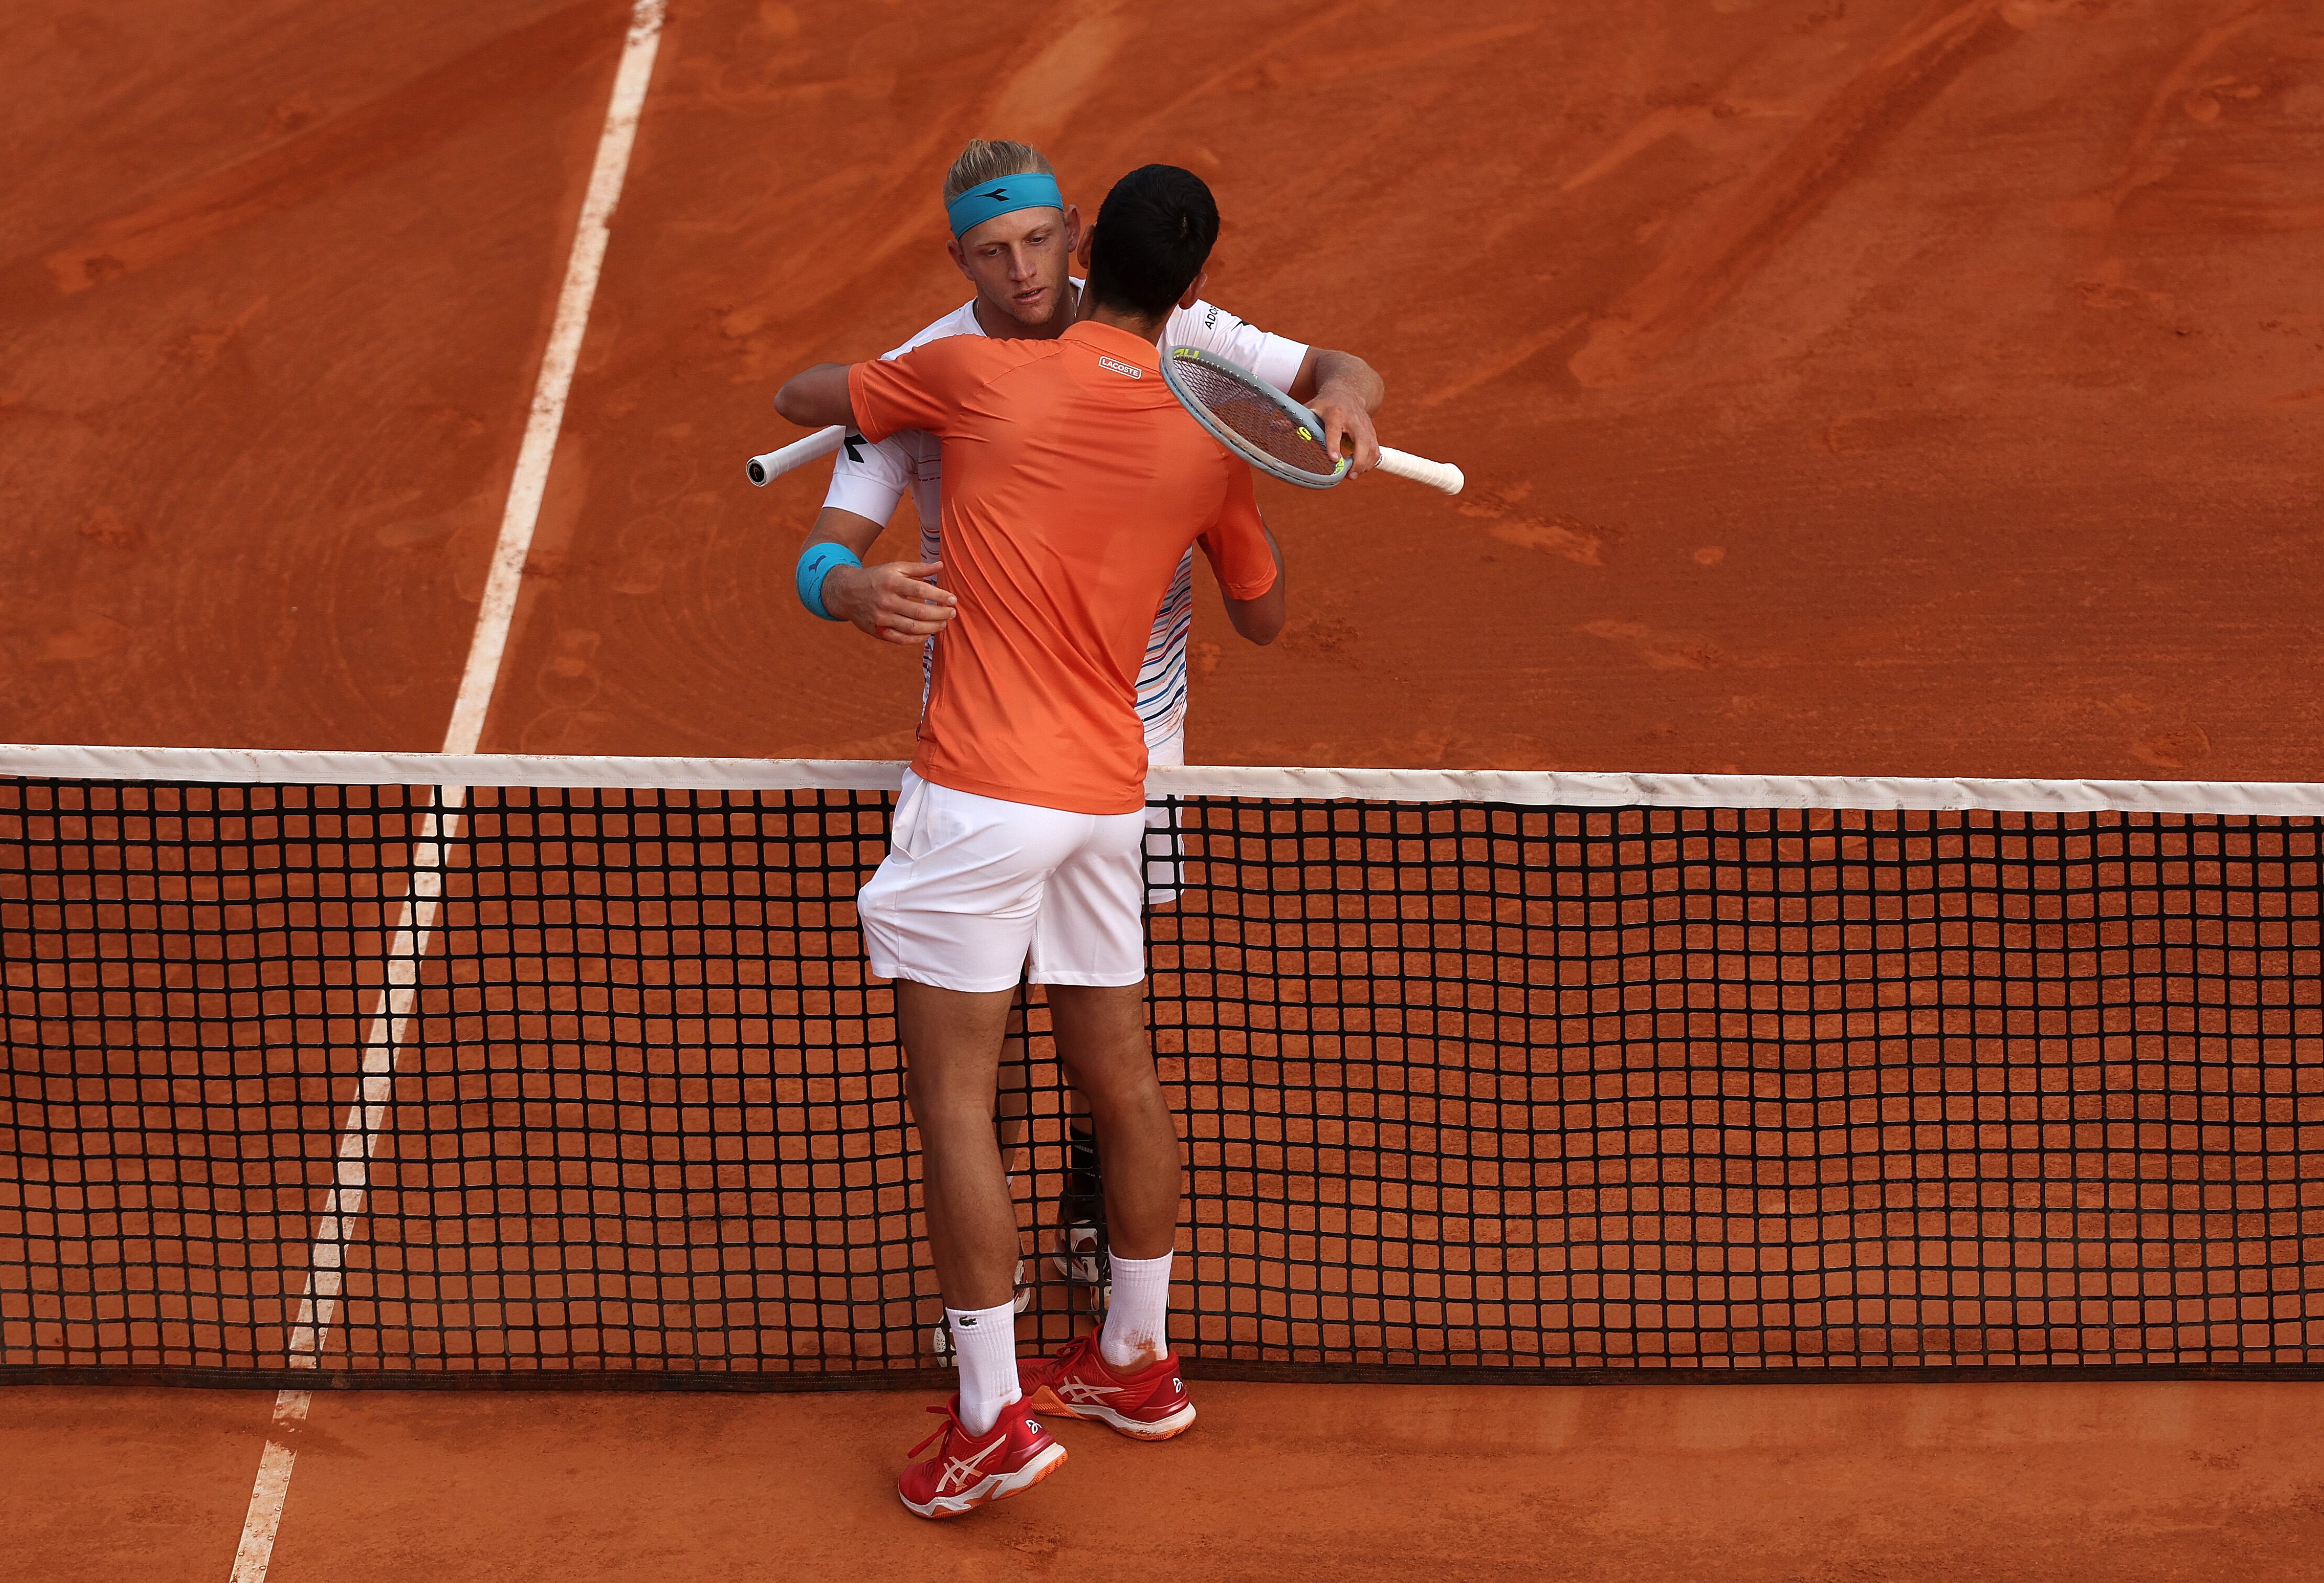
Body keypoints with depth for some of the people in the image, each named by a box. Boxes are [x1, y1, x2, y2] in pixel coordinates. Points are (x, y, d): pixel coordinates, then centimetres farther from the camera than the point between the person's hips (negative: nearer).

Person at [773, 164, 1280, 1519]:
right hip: (1110, 793, 5)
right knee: (1121, 1078, 17)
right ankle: (1137, 1362, 32)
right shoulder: (1207, 446, 2)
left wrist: (902, 379, 28)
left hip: (983, 795, -5)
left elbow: (805, 399, 10)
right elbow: (1264, 613, 19)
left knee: (953, 1101, -1)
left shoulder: (978, 374, -8)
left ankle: (993, 1419, -2)